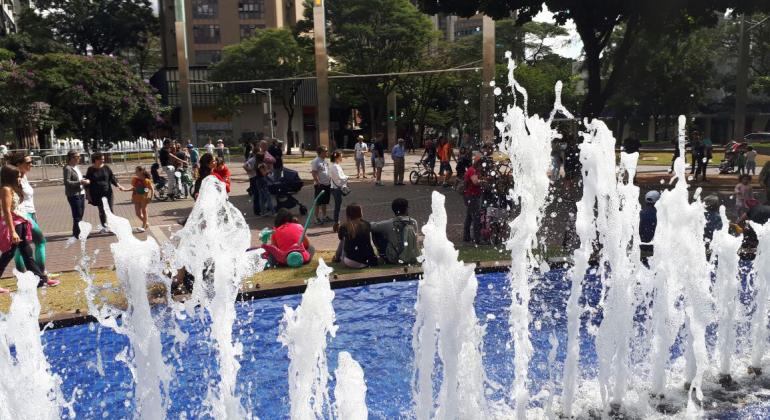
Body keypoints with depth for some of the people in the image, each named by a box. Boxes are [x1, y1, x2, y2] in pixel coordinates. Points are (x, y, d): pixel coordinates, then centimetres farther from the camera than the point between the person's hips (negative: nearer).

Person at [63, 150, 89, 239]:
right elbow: (67, 182, -19)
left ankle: (77, 233, 21)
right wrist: (80, 182, -22)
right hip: (73, 195, -8)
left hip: (81, 194, 8)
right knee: (77, 215, -5)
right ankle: (76, 234, 2)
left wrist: (85, 180, 7)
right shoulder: (68, 168, -12)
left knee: (80, 214, 12)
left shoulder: (77, 167, 14)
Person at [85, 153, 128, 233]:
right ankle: (104, 227, 15)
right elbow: (88, 183, 3)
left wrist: (118, 185, -15)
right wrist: (89, 195, 1)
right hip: (97, 195, 0)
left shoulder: (106, 168, 2)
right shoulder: (91, 170, 0)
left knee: (110, 210, -1)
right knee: (101, 211, 6)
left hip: (107, 192, 0)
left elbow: (112, 178, 0)